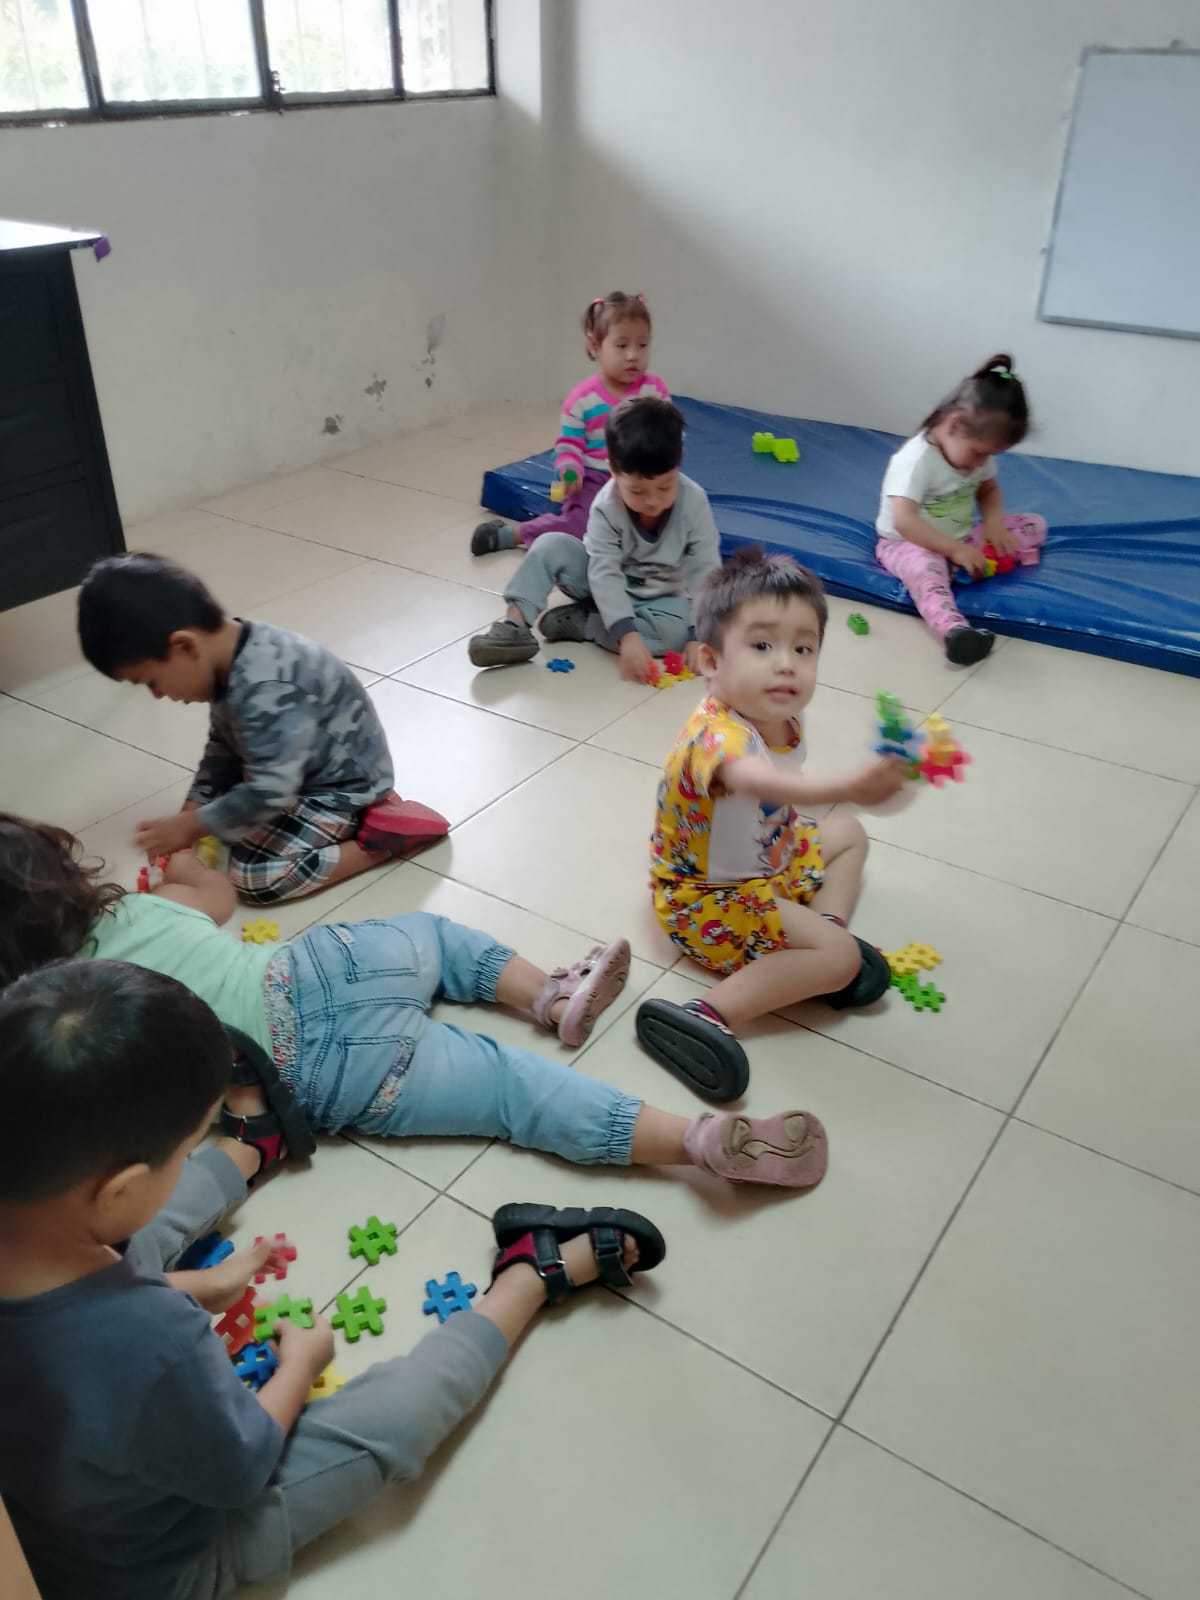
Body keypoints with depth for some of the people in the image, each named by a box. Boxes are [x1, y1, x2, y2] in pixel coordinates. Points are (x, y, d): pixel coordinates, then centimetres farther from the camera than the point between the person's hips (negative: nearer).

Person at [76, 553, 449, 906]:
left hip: (343, 785, -10)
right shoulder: (230, 662, -5)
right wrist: (192, 810, 0)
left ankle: (382, 834, -9)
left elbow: (268, 793, -34)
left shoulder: (264, 690, -35)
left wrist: (191, 825, -23)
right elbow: (223, 747, 8)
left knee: (253, 876, -16)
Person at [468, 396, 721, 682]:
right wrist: (627, 635, -45)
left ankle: (577, 620, -22)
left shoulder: (694, 502, -24)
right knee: (551, 545, -23)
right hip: (604, 590, 0)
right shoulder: (606, 507, -24)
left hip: (658, 600, 0)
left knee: (676, 629, -34)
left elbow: (706, 572, -22)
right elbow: (605, 574, -32)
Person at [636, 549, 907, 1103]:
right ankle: (710, 1016, -23)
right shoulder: (716, 734, -37)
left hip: (771, 861, 9)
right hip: (706, 898, -9)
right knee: (839, 958, -18)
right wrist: (847, 787, -75)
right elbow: (756, 781, -62)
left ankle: (828, 924, 6)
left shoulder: (781, 714, -9)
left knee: (847, 834, 23)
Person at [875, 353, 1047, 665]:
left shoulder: (976, 452, -2)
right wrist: (955, 550, -35)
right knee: (926, 566, -45)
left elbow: (989, 490, 14)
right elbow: (903, 521, -34)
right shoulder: (917, 459, -25)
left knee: (1035, 525, 0)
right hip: (906, 543, -8)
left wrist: (993, 523, -9)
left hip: (960, 539, 8)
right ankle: (952, 630, -69)